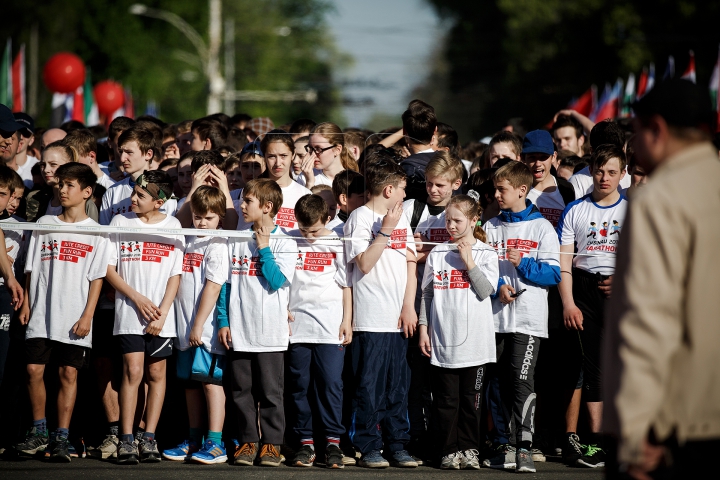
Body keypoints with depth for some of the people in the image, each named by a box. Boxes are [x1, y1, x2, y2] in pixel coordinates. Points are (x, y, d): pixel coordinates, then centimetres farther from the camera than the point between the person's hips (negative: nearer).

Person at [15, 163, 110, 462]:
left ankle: (61, 439, 3)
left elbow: (97, 278, -1)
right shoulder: (44, 224, 11)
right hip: (41, 314, 3)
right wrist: (26, 304, 4)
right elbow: (31, 269, 12)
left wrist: (87, 315, -8)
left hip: (74, 319, -2)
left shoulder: (96, 233, 3)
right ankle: (39, 433, 11)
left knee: (68, 374, -1)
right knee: (34, 369, -2)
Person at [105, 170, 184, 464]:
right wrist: (137, 298, -8)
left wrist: (162, 313, -7)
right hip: (129, 312, -1)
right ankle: (126, 440, -7)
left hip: (161, 316, 1)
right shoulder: (121, 222, 4)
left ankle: (149, 438, 9)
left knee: (156, 374, 3)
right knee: (133, 372, -9)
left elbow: (175, 275, 3)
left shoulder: (172, 227, 4)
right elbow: (108, 268, 2)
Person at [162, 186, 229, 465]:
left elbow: (212, 288, -15)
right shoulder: (187, 242, 14)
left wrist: (198, 326, -18)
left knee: (210, 381, -7)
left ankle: (215, 444, -7)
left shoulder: (217, 246, -9)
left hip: (206, 327, -8)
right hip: (185, 327, 8)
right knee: (190, 382, 11)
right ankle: (194, 440, 18)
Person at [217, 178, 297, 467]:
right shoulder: (236, 242, 10)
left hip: (269, 333, -4)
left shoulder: (285, 243, -1)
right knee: (242, 392, 6)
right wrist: (223, 321, 3)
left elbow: (278, 281, -13)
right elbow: (226, 283, 10)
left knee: (270, 392, 0)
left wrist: (264, 249, -10)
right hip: (238, 332, 4)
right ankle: (247, 441, 13)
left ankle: (271, 443, 7)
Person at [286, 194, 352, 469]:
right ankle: (305, 441, 10)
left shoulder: (337, 244, 4)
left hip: (330, 326, -2)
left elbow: (346, 285, 6)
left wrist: (347, 320, 2)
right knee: (299, 384, 4)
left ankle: (333, 441, 0)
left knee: (331, 383, -6)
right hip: (297, 324, 2)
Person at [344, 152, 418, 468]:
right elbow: (364, 264, -15)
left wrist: (409, 307, 3)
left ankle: (397, 445, 14)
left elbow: (410, 264, 13)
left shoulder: (401, 219, 15)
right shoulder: (360, 218, -5)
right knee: (370, 386, -3)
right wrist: (385, 231, -17)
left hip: (400, 318, 6)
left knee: (398, 386, 9)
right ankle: (369, 448, 1)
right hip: (371, 319, -6)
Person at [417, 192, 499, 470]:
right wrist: (424, 327, 4)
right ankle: (448, 450, 7)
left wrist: (469, 262, -12)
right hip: (443, 339, 2)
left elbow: (486, 290, -8)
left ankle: (468, 448, 11)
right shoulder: (437, 254, 8)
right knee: (445, 399, 2)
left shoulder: (485, 253, 3)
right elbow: (427, 293, 10)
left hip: (475, 340, -1)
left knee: (471, 399, 3)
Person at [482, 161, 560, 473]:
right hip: (495, 316, 4)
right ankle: (504, 446, 10)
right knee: (498, 382, 4)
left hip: (528, 318, -4)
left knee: (521, 378, -14)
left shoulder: (541, 228, 4)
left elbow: (553, 274, -1)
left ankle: (523, 448, -14)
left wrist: (523, 264, -15)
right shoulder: (490, 227, 13)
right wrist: (498, 286, -9)